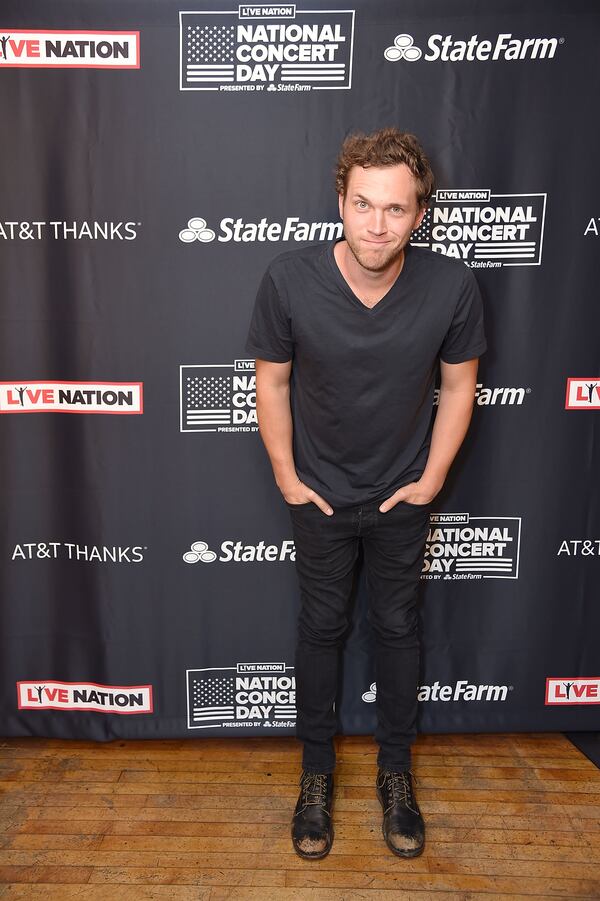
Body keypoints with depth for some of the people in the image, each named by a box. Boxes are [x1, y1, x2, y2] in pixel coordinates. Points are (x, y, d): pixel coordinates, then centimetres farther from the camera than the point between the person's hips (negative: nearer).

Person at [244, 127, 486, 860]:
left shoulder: (451, 287, -20)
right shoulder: (289, 280, -22)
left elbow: (459, 383, -5)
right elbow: (271, 380, -8)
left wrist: (431, 478, -3)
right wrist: (286, 477, -5)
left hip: (403, 496, 1)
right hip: (321, 494, 0)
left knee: (398, 627, 15)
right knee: (322, 627, 14)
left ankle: (396, 771, 38)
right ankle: (317, 771, 36)